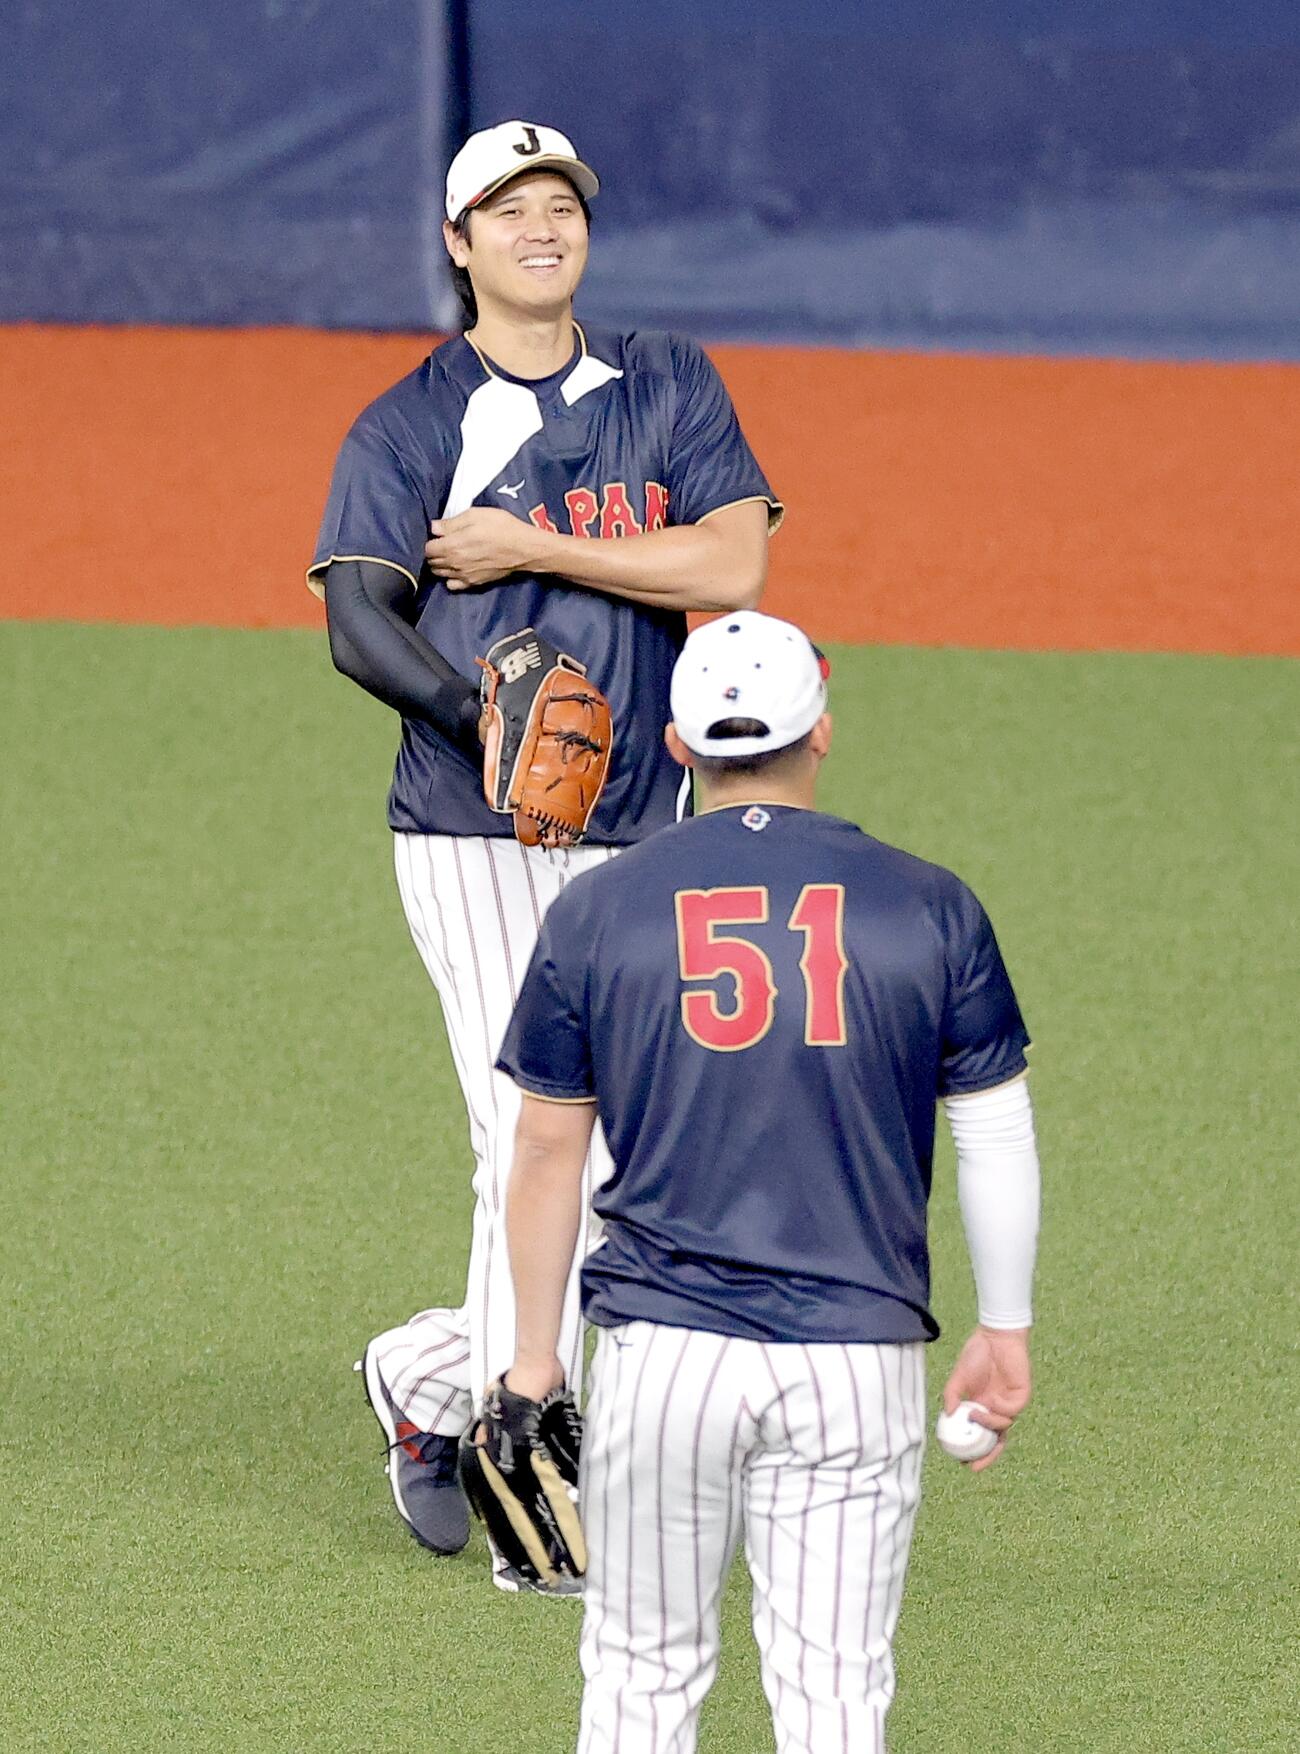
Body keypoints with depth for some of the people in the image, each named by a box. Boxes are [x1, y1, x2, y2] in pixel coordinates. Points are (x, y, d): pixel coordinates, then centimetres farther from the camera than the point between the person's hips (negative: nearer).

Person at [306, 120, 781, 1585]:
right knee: (532, 1146, -13)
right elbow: (359, 624, -10)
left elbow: (732, 566, -4)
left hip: (641, 843, 4)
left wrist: (529, 547, -10)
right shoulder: (405, 428, 1)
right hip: (474, 842, -4)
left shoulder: (669, 390, 10)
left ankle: (428, 1374, 27)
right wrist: (483, 718, -29)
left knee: (626, 1187, 6)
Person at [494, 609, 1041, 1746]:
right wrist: (1005, 1332, 15)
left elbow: (546, 1153, 7)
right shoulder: (930, 910, 1)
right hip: (858, 1359, 0)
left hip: (658, 1351, 0)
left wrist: (535, 1356, 15)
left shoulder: (594, 914, 2)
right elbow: (998, 1140, 4)